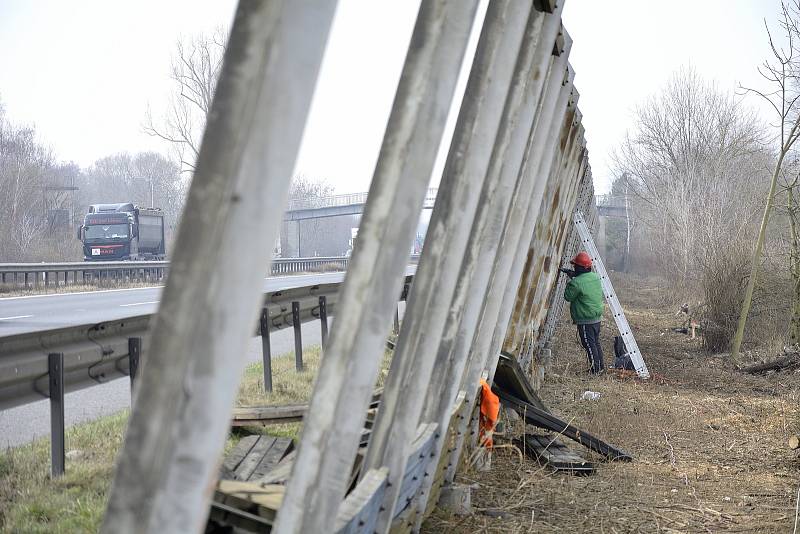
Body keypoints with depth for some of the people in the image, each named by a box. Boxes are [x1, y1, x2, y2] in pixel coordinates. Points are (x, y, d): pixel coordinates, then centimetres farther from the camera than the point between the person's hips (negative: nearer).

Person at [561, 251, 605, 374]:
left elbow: (568, 297, -9)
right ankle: (600, 367, 26)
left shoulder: (576, 283, -23)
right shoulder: (595, 277, 3)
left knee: (589, 344, 1)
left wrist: (569, 282, 1)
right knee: (596, 342, 18)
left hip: (585, 320, -8)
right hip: (597, 318, 8)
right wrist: (573, 275, 16)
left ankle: (595, 369, 6)